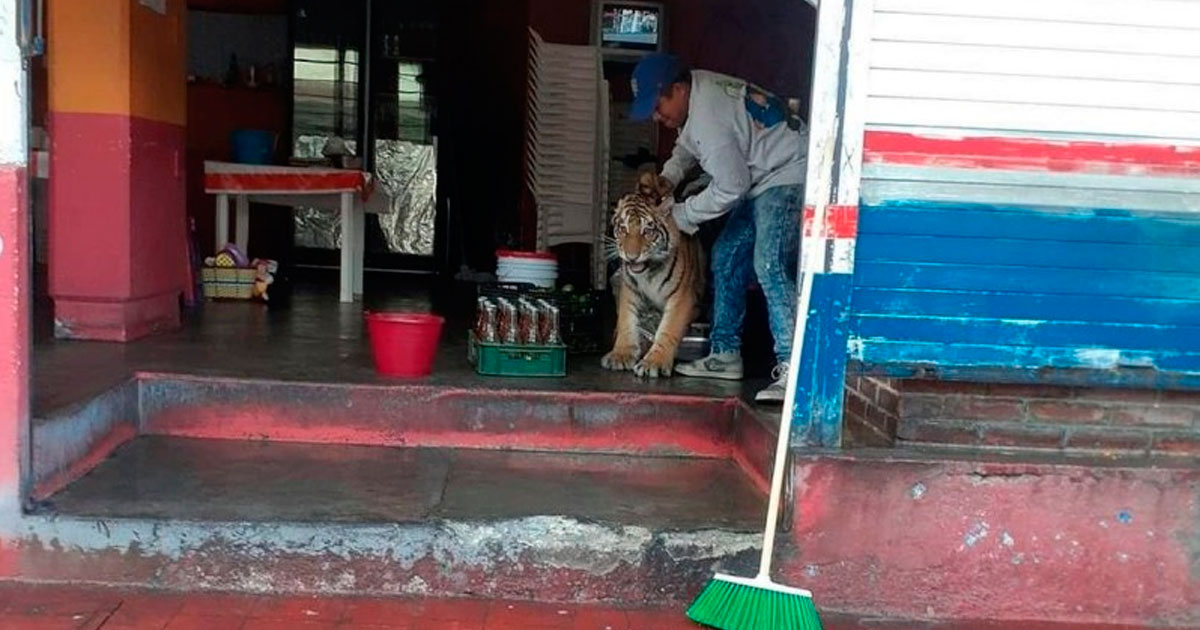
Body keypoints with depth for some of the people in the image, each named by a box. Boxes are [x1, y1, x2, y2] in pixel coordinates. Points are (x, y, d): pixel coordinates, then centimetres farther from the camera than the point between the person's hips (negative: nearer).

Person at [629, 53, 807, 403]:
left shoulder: (709, 117, -27)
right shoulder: (697, 87, 3)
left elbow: (730, 188, -23)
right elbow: (688, 143, 21)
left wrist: (682, 214, -10)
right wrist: (668, 176, 3)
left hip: (789, 175, -11)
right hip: (762, 180, 11)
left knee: (770, 265, -25)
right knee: (726, 257, 12)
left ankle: (791, 368, -28)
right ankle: (725, 354, 18)